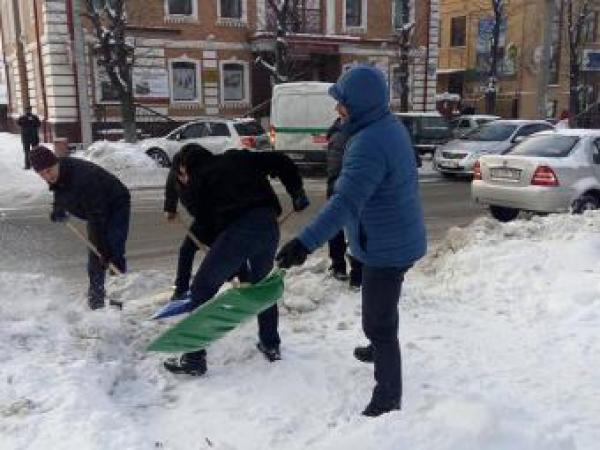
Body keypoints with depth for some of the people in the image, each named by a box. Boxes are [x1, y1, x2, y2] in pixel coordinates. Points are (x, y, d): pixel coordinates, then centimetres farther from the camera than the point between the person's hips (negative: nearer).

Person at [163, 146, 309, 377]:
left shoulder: (197, 180, 15)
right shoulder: (240, 157, 24)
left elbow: (204, 220, 13)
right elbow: (281, 162, 14)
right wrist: (297, 192, 20)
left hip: (236, 230, -5)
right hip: (269, 225, 5)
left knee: (202, 289, 10)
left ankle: (194, 359, 13)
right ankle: (271, 345, 35)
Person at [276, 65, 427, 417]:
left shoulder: (369, 144, -29)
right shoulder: (391, 126, 4)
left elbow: (346, 202, -39)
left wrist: (306, 242, -45)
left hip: (387, 247, -10)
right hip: (399, 239, 10)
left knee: (378, 322, 0)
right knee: (381, 313, 31)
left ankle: (388, 401, 13)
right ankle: (380, 350, 56)